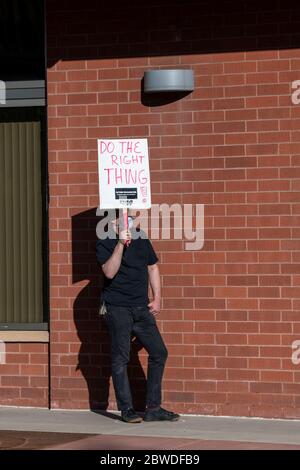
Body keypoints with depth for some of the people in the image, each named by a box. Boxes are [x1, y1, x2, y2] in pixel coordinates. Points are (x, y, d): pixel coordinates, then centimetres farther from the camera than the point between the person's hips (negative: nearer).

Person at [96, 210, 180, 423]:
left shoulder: (141, 240, 11)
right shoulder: (105, 243, -5)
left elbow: (153, 268, 19)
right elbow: (110, 272, -18)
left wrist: (157, 299, 11)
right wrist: (120, 243, -24)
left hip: (141, 308, 6)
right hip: (117, 308, -6)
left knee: (159, 352, 2)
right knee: (121, 358, -3)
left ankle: (153, 408, 9)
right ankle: (127, 409, 4)